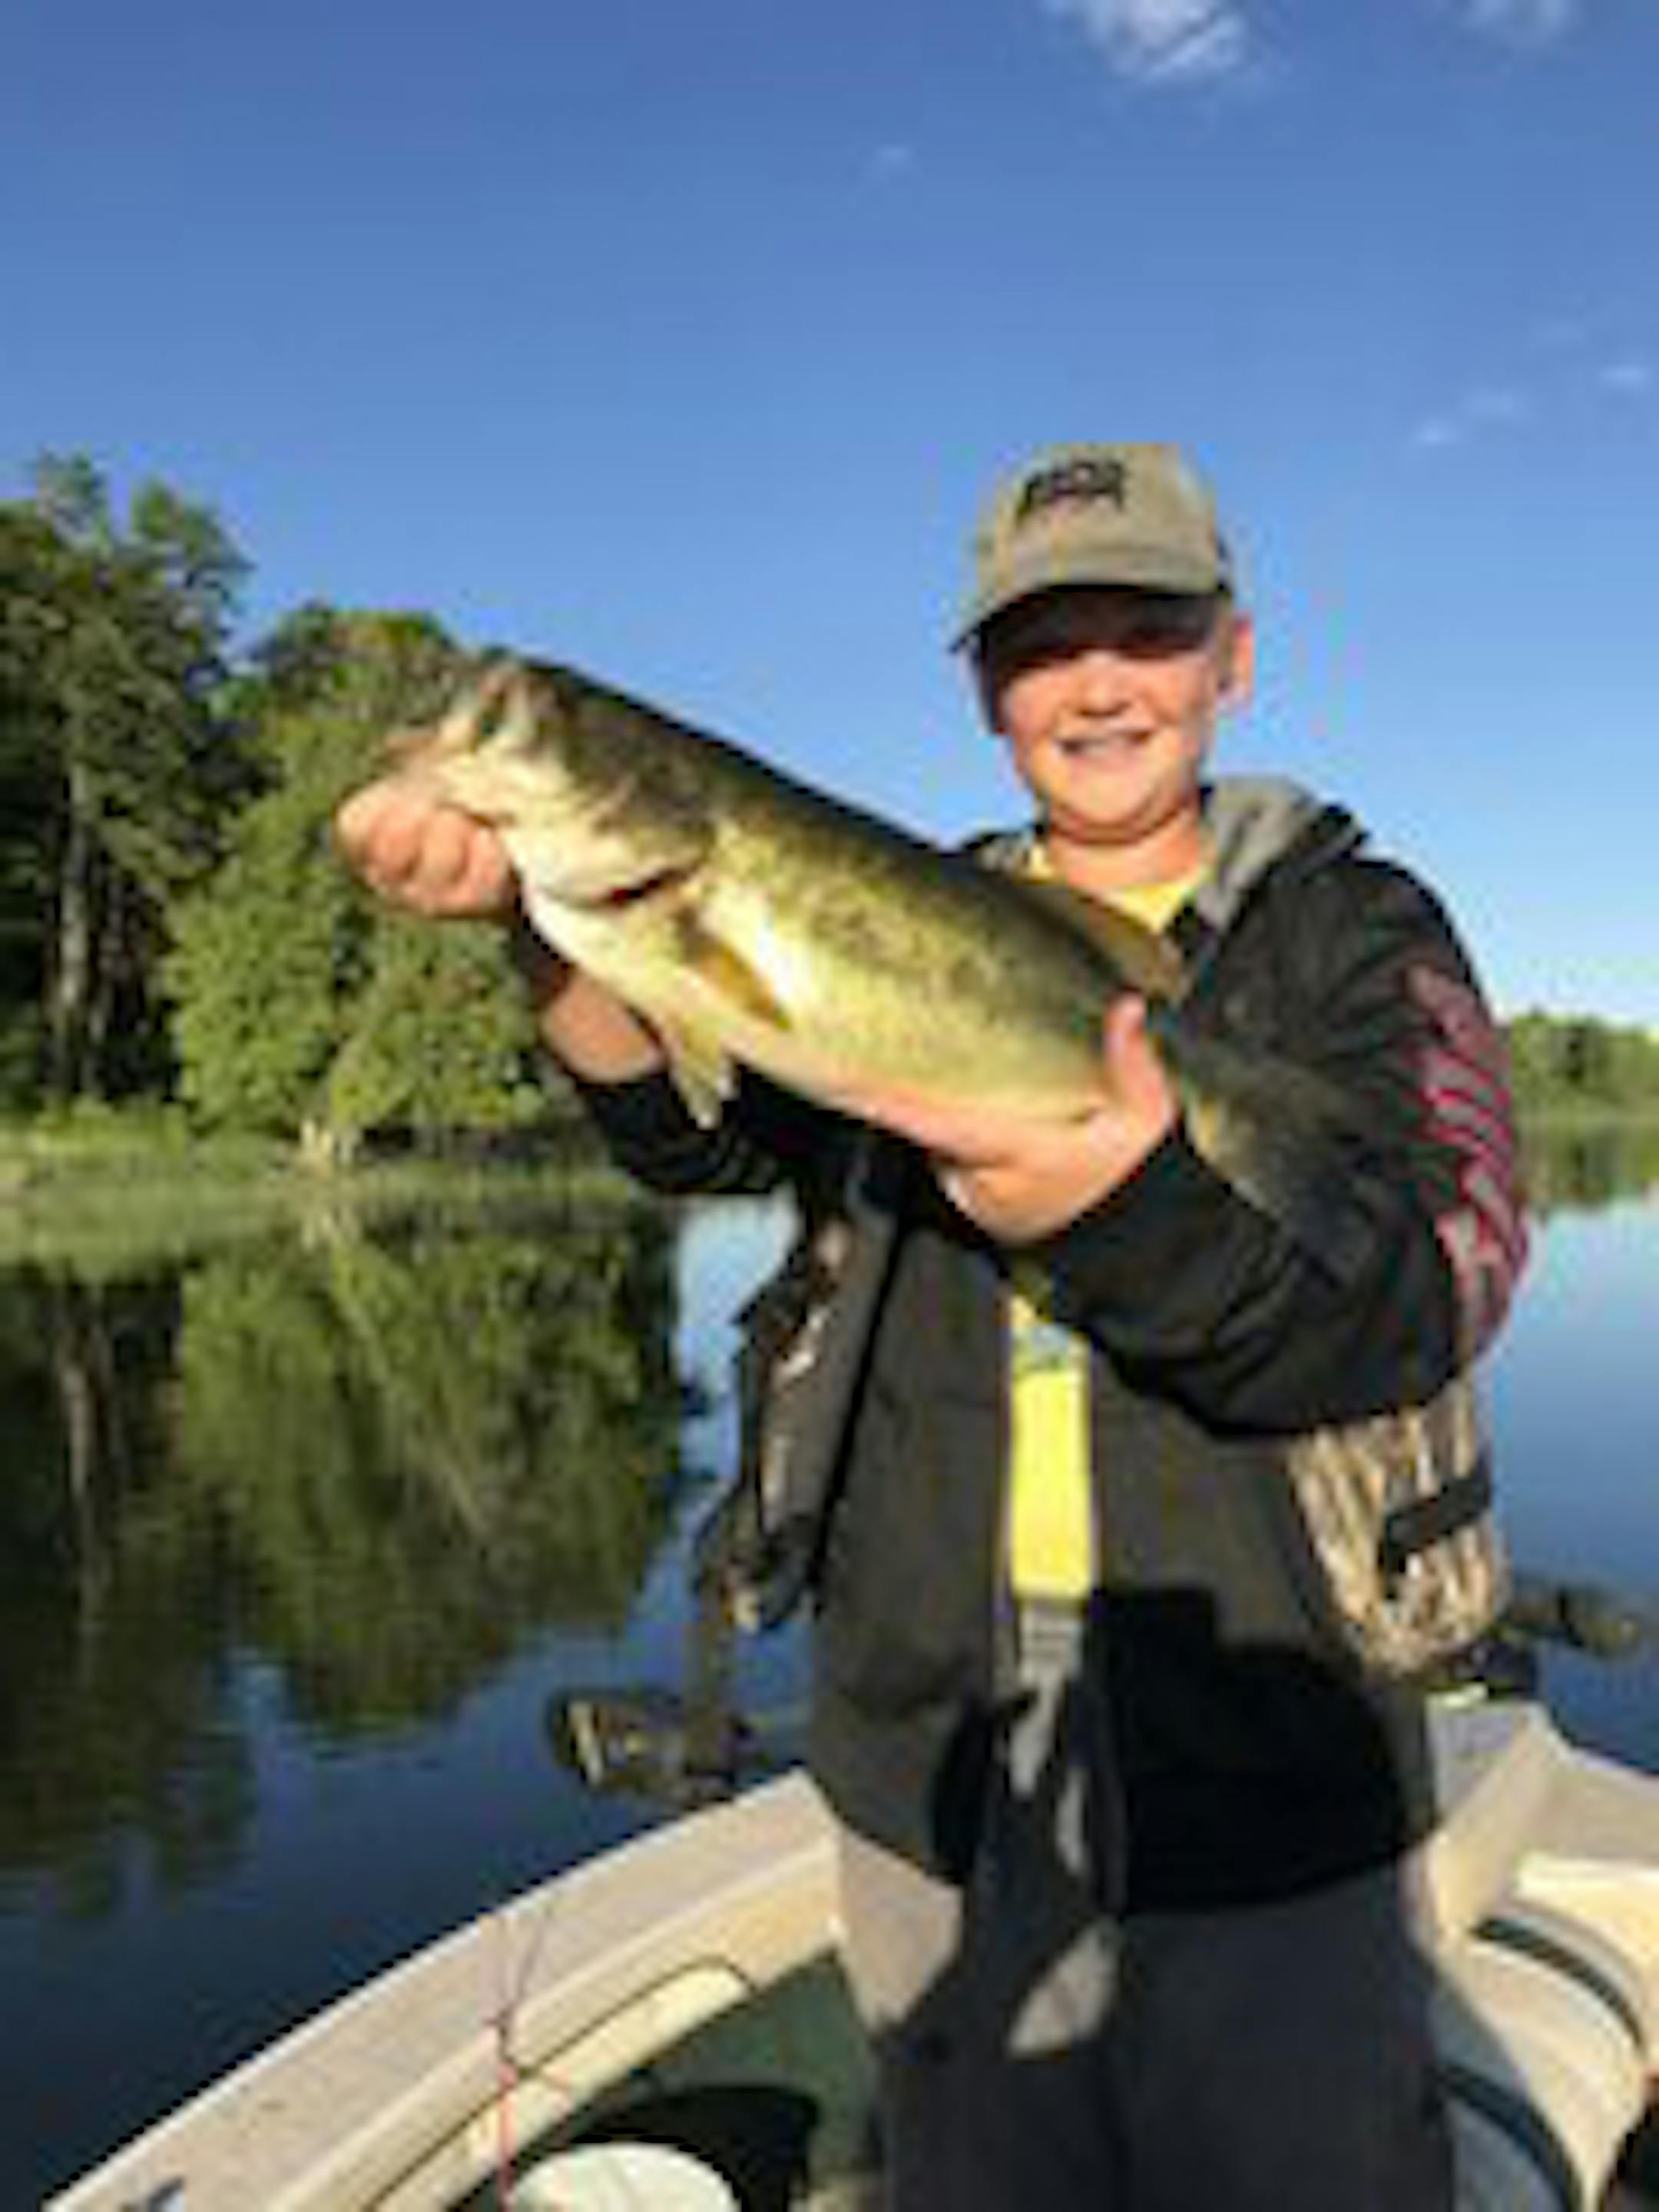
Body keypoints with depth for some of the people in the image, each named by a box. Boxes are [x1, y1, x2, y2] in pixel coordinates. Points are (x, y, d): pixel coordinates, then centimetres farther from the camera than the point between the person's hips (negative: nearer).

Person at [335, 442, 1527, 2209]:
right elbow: (699, 1122, -9)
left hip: (1258, 1784, -2)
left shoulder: (1356, 931, -1)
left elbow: (1427, 1295, -15)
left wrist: (1148, 1212, -35)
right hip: (933, 1757, 3)